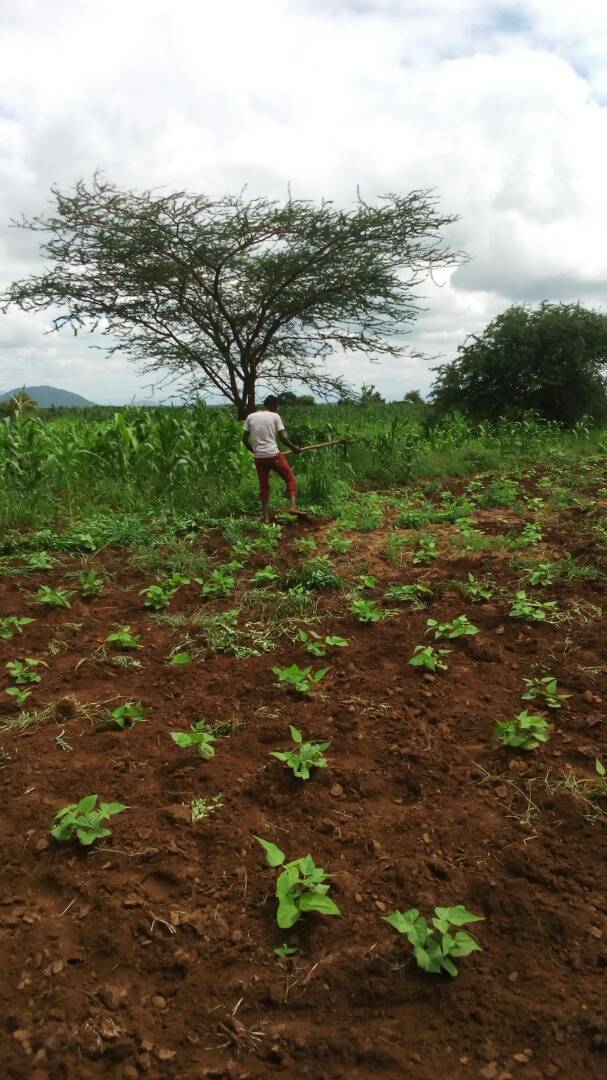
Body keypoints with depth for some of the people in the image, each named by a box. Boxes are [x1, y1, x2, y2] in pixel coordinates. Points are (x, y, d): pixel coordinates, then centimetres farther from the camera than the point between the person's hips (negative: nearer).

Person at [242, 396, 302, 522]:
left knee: (264, 486, 14)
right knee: (290, 478, 10)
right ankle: (293, 505, -8)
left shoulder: (250, 417, 9)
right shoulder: (274, 416, -2)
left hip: (258, 457, 4)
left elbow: (244, 439, 9)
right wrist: (294, 448, 8)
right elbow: (283, 438, -6)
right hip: (273, 455, -4)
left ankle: (266, 517, 10)